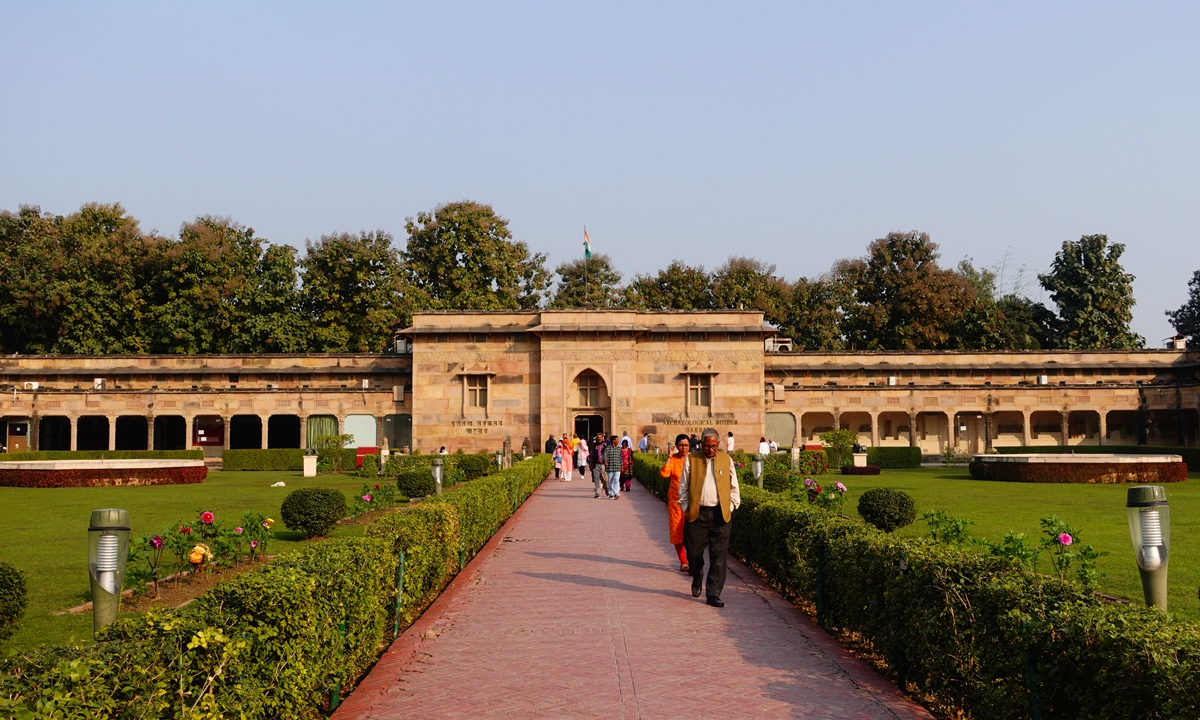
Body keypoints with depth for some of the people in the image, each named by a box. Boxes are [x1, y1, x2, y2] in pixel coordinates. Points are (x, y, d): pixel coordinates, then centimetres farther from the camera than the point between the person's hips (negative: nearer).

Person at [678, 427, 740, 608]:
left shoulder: (726, 460, 7)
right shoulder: (691, 460, 4)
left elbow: (733, 487, 13)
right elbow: (683, 487, 8)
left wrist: (731, 507, 5)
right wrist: (686, 508, 2)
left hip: (720, 514, 0)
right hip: (696, 513, 0)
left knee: (718, 556, -3)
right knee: (694, 552, 7)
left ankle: (713, 594, 2)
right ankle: (697, 581, 35)